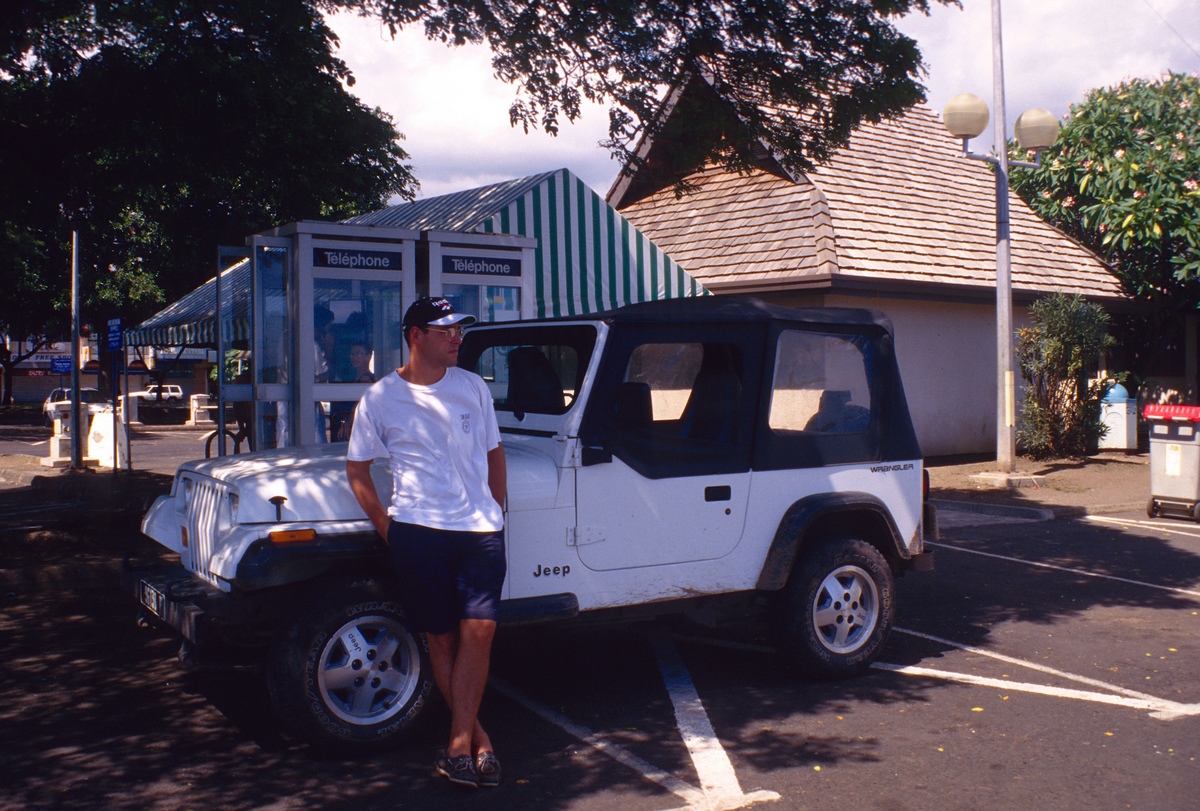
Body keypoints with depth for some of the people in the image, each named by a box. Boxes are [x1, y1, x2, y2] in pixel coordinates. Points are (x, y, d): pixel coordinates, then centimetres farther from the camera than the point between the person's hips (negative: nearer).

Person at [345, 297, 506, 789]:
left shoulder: (473, 387, 8)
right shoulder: (381, 398, 0)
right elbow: (357, 469, 6)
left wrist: (495, 512, 10)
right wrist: (387, 529, 0)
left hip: (480, 531, 2)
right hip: (419, 532, -2)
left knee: (478, 632, -7)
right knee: (441, 638, 5)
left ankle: (459, 744, -1)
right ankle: (477, 737, 18)